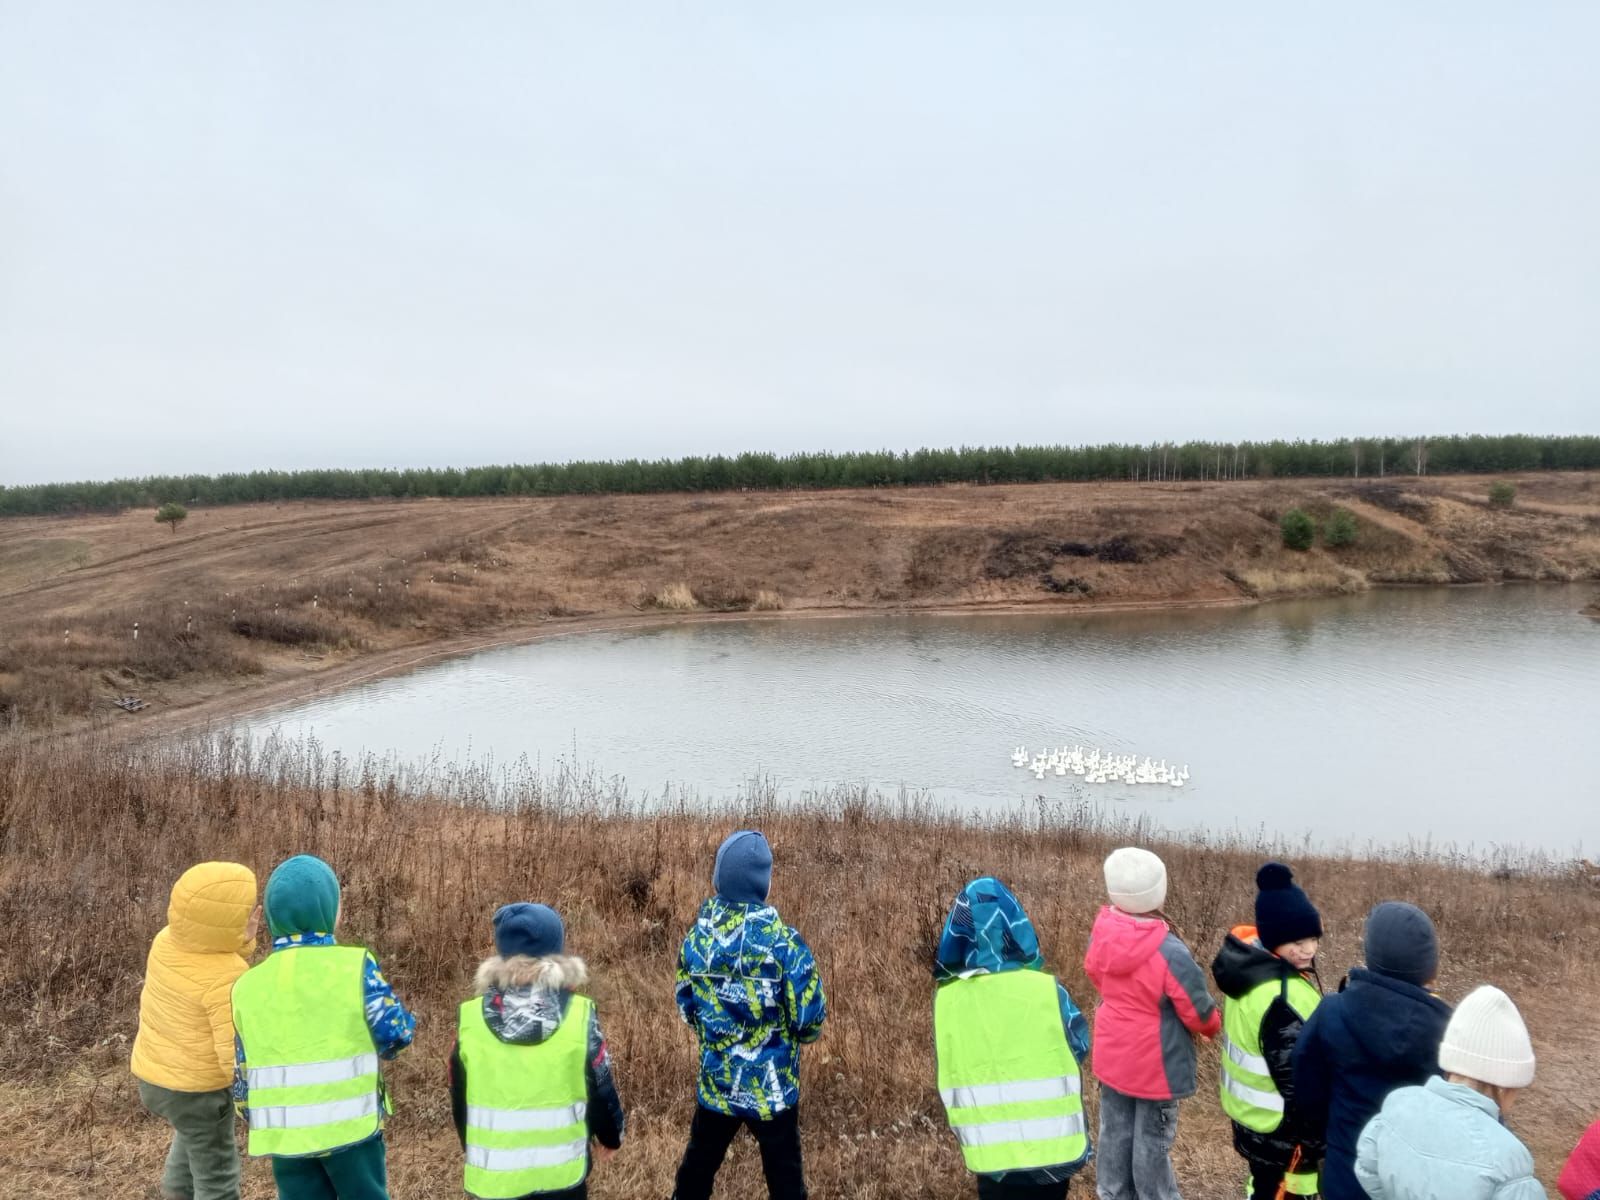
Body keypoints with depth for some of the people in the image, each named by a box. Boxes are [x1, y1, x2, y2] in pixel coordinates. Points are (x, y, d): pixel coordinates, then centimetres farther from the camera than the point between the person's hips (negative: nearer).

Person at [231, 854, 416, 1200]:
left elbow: (242, 1074, 8)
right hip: (350, 1125, -3)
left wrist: (255, 1118, 23)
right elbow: (397, 1032, -11)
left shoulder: (247, 986, 3)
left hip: (285, 1133, 3)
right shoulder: (355, 965, -11)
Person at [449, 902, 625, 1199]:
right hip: (561, 1174, -1)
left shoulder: (470, 1018, -7)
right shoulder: (579, 1015, -12)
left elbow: (459, 1100, 5)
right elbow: (602, 1090, -3)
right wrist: (611, 1135, 17)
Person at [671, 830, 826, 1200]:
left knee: (699, 1163, 23)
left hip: (715, 1082, 4)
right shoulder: (783, 941, -21)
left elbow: (686, 1006, 4)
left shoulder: (697, 937, -8)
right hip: (772, 1086, -3)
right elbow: (809, 1018, -16)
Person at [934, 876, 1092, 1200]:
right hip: (1050, 1143, -1)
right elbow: (1080, 1046, 2)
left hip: (989, 1149, 1)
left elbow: (946, 1075, 4)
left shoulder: (946, 1000, -9)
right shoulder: (1046, 990, -14)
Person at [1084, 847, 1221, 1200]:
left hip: (1112, 1057, 6)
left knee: (1114, 1135, 19)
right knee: (1152, 1144, 11)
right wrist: (1214, 1026, 8)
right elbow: (1199, 1013, -15)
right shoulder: (1170, 953, -29)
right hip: (1156, 1064, -5)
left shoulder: (1100, 934, -12)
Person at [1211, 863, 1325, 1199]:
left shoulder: (1250, 964, -3)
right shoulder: (1283, 998, -32)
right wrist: (1315, 1137, -18)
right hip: (1281, 1124, -9)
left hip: (1250, 1110, 9)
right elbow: (1296, 1080, -26)